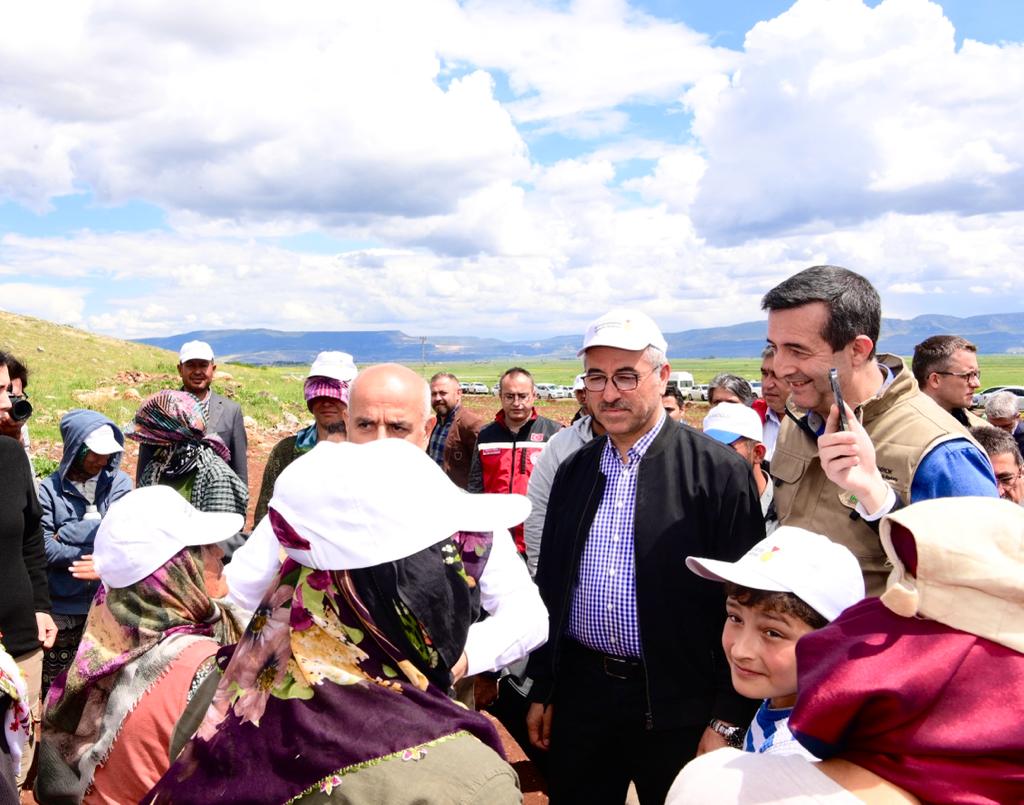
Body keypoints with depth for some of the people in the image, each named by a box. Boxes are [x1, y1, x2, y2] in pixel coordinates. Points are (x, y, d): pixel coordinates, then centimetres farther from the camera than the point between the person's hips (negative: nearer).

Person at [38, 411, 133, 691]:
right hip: (63, 609, -1)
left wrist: (66, 535, -11)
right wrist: (97, 556, -14)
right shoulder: (50, 489, -3)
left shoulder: (119, 483, 3)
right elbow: (44, 549, -11)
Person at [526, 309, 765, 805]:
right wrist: (541, 690, 12)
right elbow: (550, 586, 11)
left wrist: (729, 720, -10)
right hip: (579, 694, 5)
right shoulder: (573, 471, 6)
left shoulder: (719, 471, -10)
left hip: (679, 707, -4)